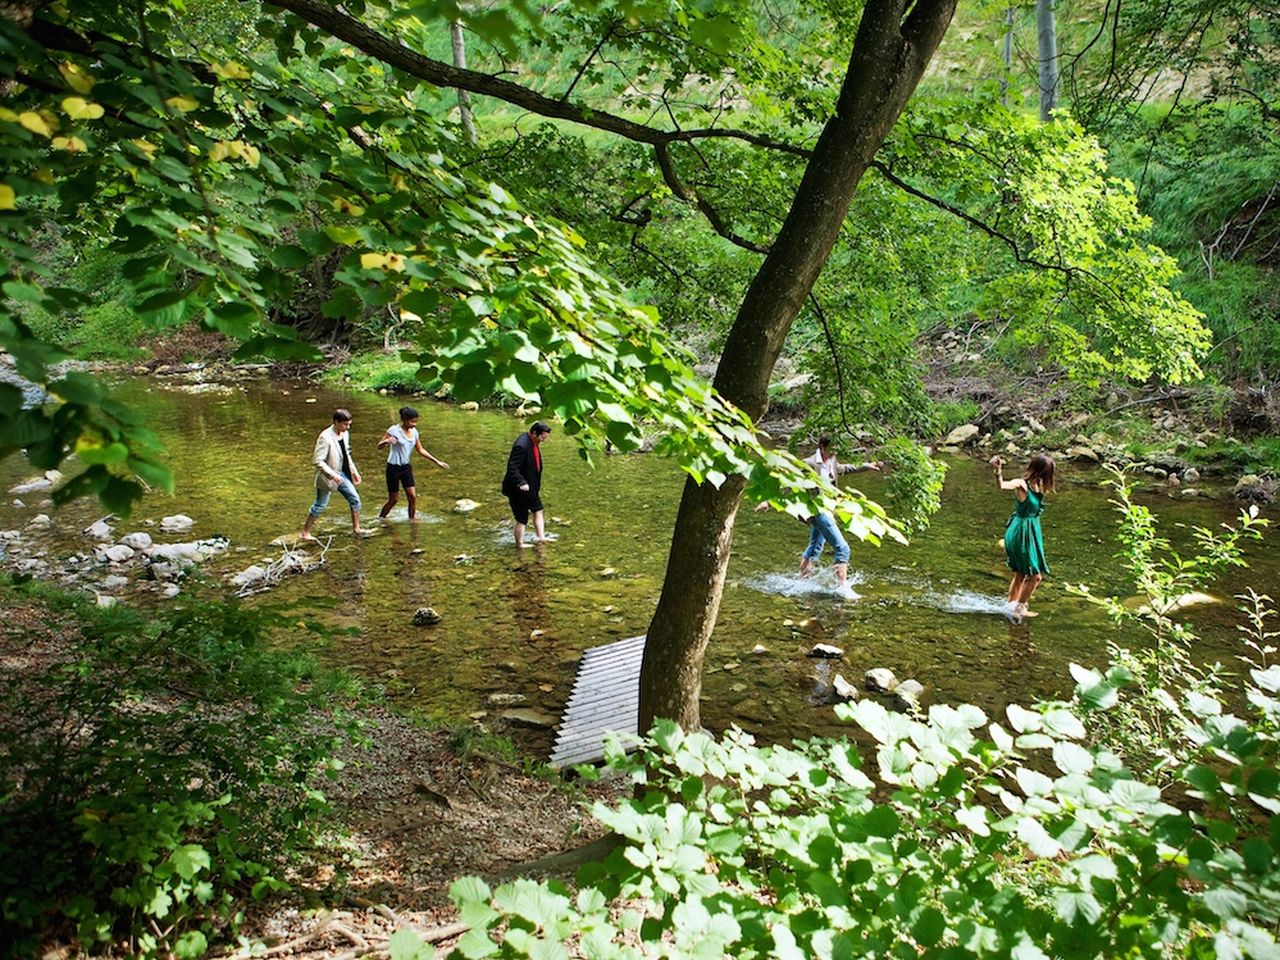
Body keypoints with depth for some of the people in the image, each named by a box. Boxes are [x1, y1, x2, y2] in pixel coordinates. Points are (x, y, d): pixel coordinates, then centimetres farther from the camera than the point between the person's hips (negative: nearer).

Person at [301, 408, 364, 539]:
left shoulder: (345, 434, 1)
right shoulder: (325, 437, -25)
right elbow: (317, 461, -25)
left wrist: (354, 471, 10)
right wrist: (333, 475, -30)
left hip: (342, 474, 7)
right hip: (327, 477, -7)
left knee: (355, 499, 8)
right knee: (320, 506, 5)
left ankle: (356, 528, 22)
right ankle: (306, 532, 20)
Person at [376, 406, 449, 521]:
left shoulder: (414, 432, 2)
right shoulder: (394, 430, -15)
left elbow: (421, 450, 11)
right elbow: (379, 446, -13)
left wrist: (437, 462, 9)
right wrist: (386, 441, -37)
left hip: (406, 467, 5)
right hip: (393, 467, -5)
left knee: (412, 496, -2)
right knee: (393, 499, 1)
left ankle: (411, 519, 12)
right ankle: (380, 518, 21)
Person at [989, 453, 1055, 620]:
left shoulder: (1038, 485, 1)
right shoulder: (1022, 484, -22)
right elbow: (1002, 486, -42)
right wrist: (998, 472, -60)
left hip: (1031, 531, 8)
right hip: (1021, 532, -8)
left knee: (1020, 574, 21)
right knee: (1035, 575, 1)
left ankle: (1011, 606, 34)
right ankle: (1019, 608, 15)